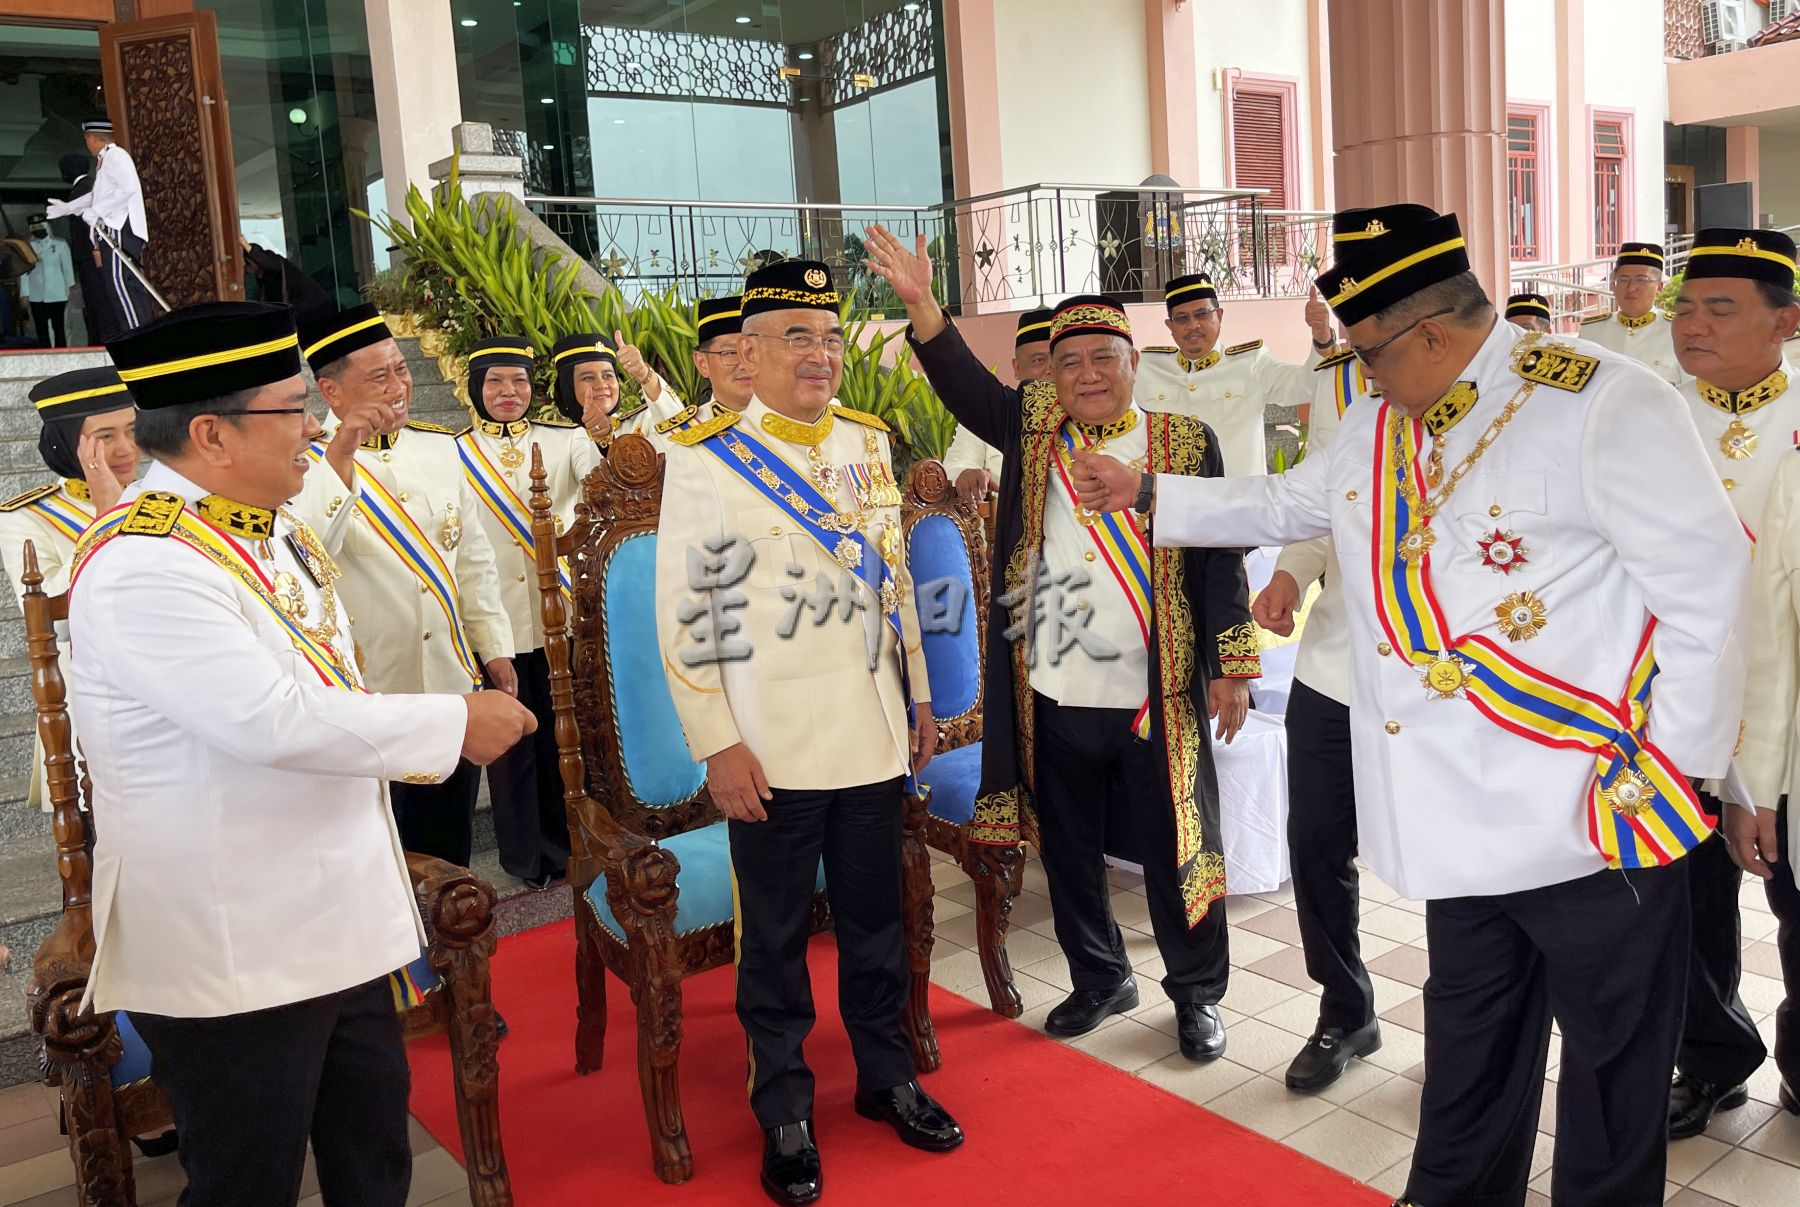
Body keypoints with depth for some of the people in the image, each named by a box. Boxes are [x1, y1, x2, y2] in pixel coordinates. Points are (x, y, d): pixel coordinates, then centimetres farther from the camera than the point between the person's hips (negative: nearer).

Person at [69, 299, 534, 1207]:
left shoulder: (274, 530, 9)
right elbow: (270, 720, -29)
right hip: (232, 953, -9)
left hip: (340, 920, 9)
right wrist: (456, 723, -21)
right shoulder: (143, 563, -21)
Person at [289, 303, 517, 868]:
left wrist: (494, 647, 12)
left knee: (450, 852, 17)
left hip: (453, 689, 5)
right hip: (368, 695, -5)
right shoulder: (308, 463, -9)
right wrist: (340, 456, -32)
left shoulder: (440, 447, 8)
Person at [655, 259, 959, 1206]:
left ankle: (887, 1076, 35)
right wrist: (716, 744, -11)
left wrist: (918, 697, 16)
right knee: (774, 936, 9)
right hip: (770, 749, -4)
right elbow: (683, 613, -8)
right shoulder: (704, 456, -8)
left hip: (872, 736, 5)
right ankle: (784, 1112, 26)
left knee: (875, 919, 16)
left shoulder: (868, 440, 7)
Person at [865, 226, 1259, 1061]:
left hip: (1158, 697, -2)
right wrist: (920, 305, -25)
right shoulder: (1033, 432, 5)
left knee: (1175, 850, 9)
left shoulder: (1184, 443, -1)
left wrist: (1232, 670, -5)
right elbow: (965, 385, -9)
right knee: (1069, 851, 16)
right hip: (1054, 699, 3)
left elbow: (1220, 559, -1)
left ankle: (1197, 994, 30)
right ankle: (1100, 978, 38)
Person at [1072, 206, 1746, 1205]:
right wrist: (1146, 494, 22)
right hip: (1465, 826, 6)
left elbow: (1706, 588, -11)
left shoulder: (1601, 403, -12)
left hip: (1596, 821, -6)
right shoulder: (1378, 426, 9)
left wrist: (1671, 767, -10)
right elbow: (1283, 505, 25)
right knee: (1468, 1057, 20)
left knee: (1612, 1064, 11)